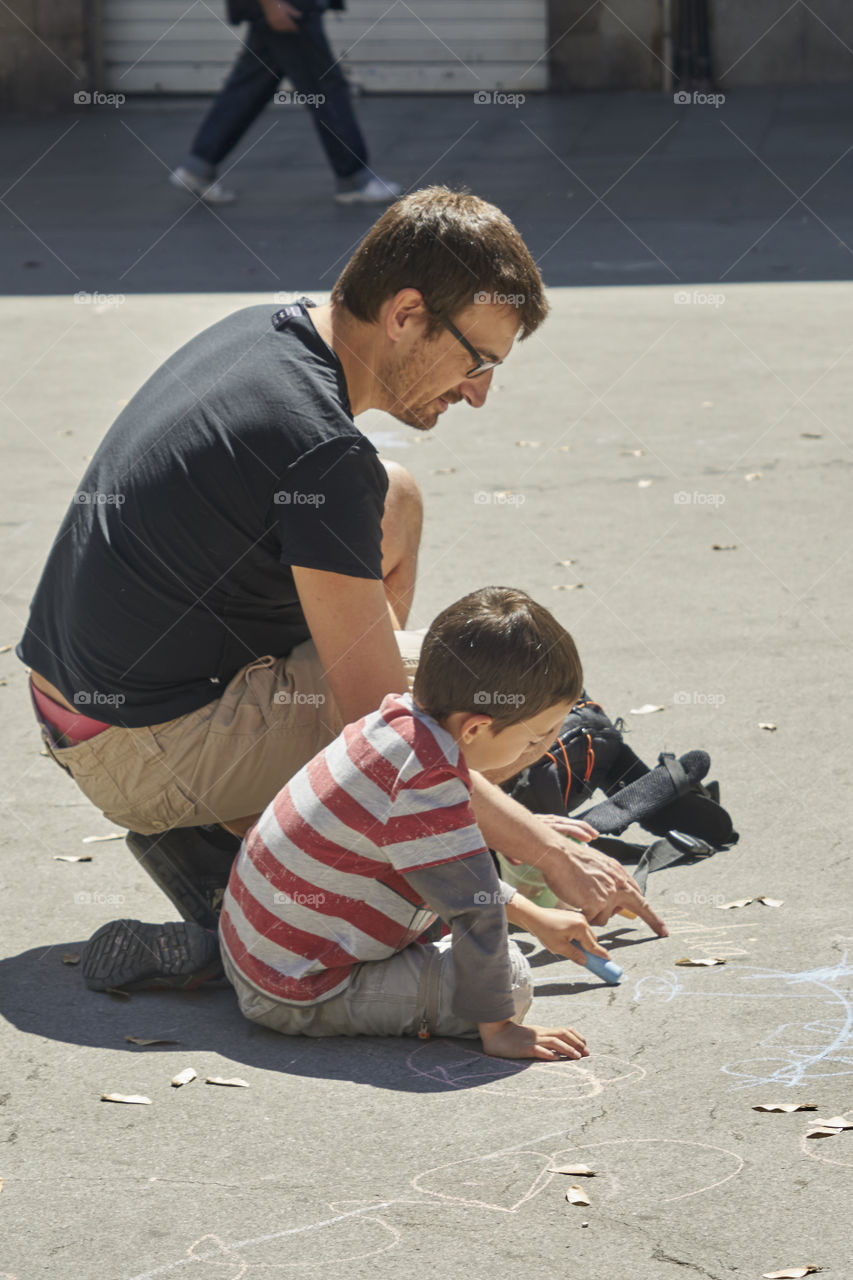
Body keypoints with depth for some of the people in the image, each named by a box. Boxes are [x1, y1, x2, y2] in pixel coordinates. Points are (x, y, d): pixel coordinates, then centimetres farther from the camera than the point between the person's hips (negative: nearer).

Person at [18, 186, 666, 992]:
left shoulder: (257, 331, 5)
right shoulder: (319, 454, -24)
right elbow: (379, 730, -22)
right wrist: (550, 853, -15)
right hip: (146, 755, -9)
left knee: (395, 503, 17)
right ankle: (215, 838, -5)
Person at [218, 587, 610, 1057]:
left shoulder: (399, 716, 1)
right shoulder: (427, 786, -28)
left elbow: (453, 857, 18)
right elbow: (477, 910, -24)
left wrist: (535, 917, 20)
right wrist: (497, 1029, -15)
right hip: (298, 998, -9)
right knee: (511, 977, -14)